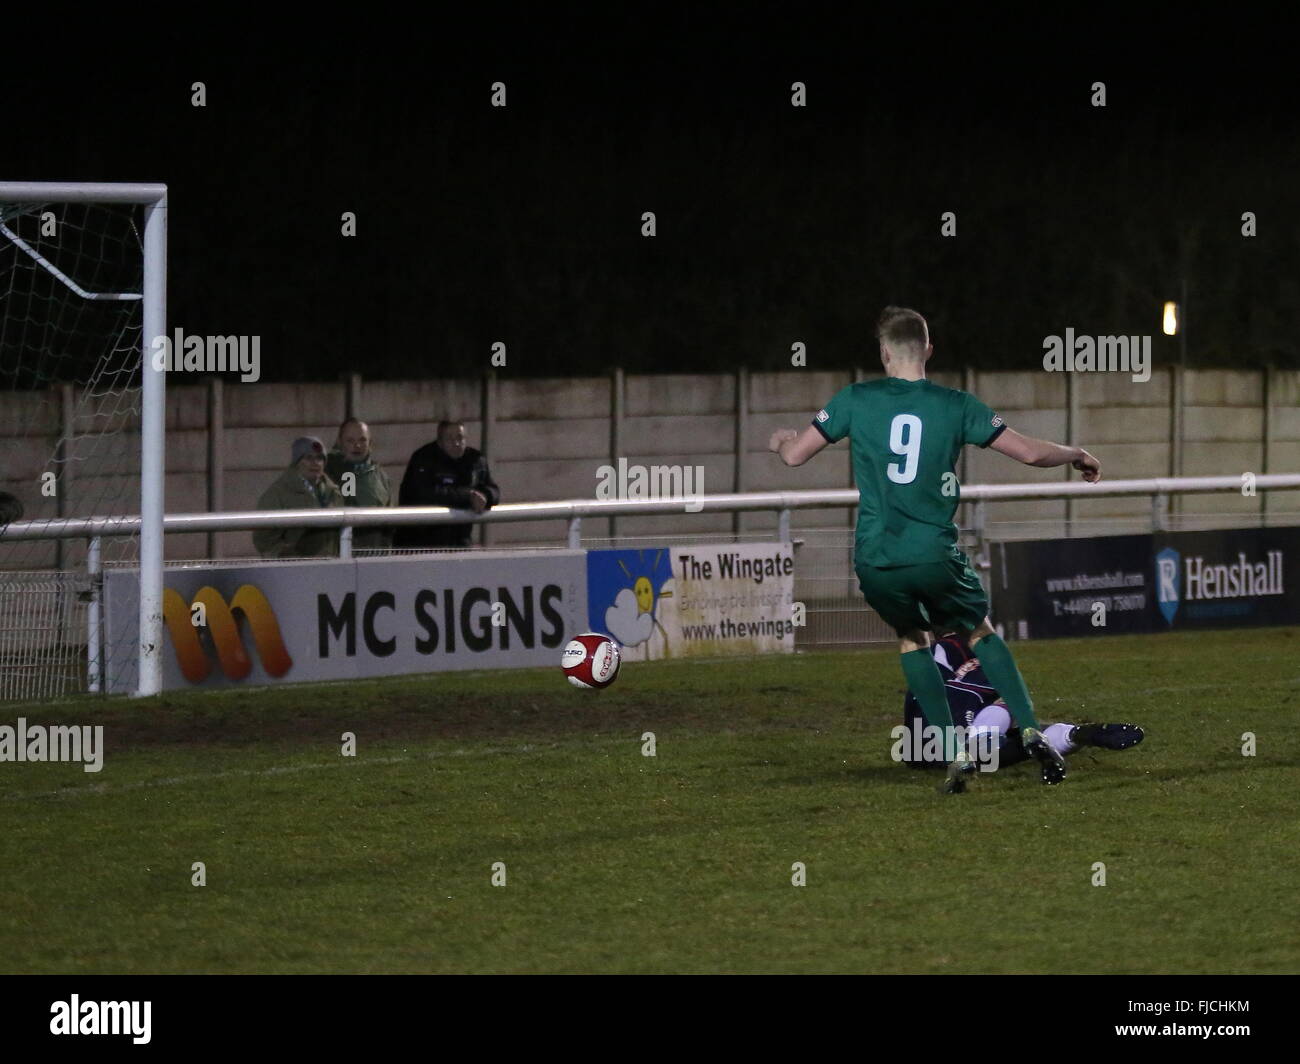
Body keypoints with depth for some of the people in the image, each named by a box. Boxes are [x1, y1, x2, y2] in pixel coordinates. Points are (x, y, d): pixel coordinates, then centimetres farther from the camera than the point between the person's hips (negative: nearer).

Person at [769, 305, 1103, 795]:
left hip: (875, 561, 0)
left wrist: (781, 439, 30)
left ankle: (954, 752, 11)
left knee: (912, 637, 24)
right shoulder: (956, 406, 2)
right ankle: (1031, 732, 7)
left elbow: (794, 455, 5)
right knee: (980, 631, 23)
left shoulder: (856, 400, 1)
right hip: (934, 555, 0)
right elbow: (1031, 452, 3)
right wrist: (1078, 456, 23)